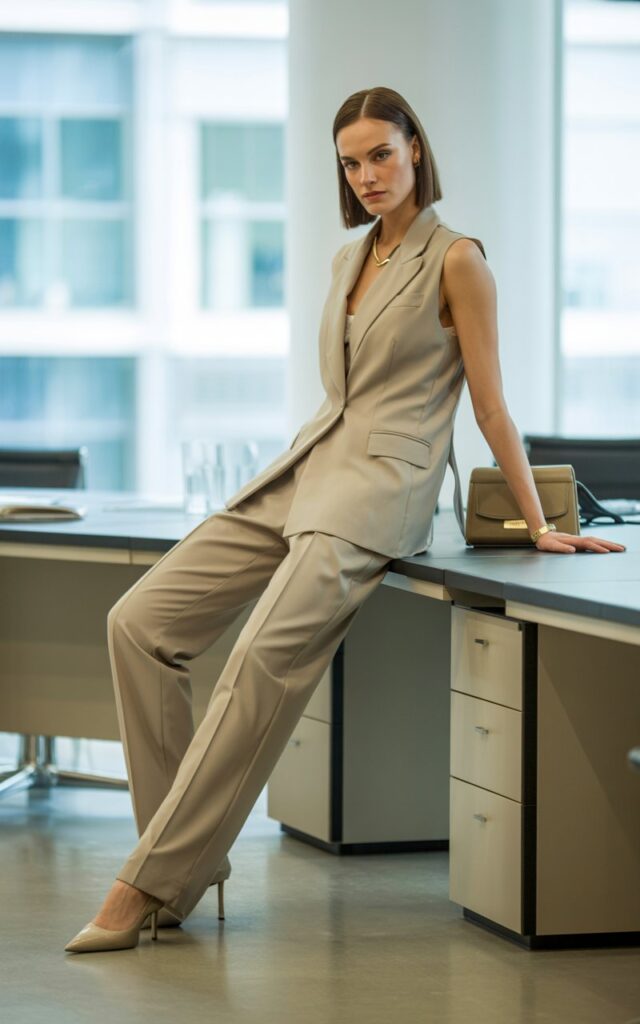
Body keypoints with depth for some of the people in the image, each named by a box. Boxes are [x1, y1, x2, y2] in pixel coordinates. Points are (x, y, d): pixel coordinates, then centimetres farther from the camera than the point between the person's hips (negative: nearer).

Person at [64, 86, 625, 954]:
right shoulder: (349, 261, 19)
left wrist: (539, 525, -1)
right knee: (139, 622, -7)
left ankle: (153, 881, -28)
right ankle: (188, 849, -4)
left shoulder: (455, 260, -2)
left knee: (268, 654, -29)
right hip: (303, 471, 8)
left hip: (380, 488, -8)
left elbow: (490, 402, -1)